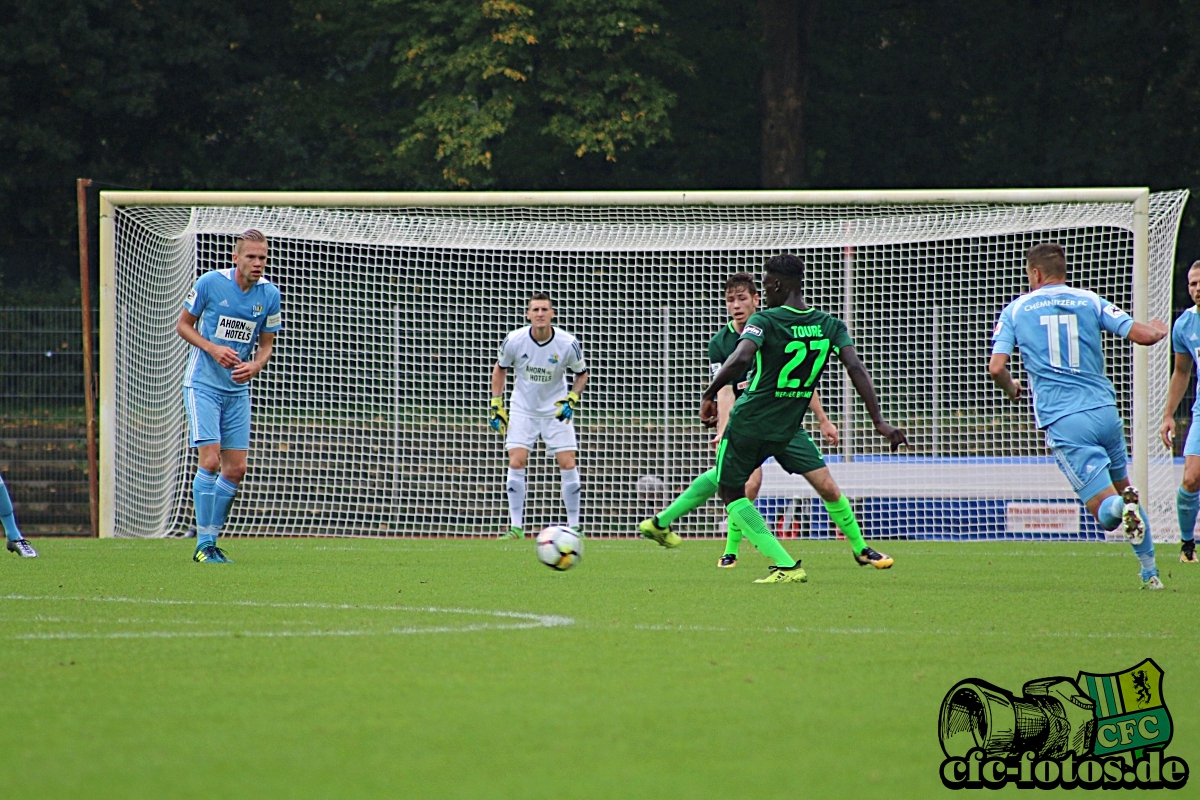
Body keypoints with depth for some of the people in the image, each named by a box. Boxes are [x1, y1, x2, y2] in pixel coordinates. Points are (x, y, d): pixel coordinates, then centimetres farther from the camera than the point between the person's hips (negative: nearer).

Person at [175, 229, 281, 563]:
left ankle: (211, 538, 16)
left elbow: (266, 344, 8)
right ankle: (203, 544, -9)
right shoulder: (210, 283, -12)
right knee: (210, 461, -15)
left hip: (238, 389, 5)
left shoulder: (269, 294, -1)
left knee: (236, 469, 2)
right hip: (203, 383, -5)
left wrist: (255, 365, -15)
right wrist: (212, 348, -18)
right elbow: (183, 325, -2)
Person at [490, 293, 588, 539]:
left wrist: (572, 399, -14)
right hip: (523, 410, 0)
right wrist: (496, 404, 1)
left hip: (556, 409, 0)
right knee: (516, 463, -11)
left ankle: (574, 526, 5)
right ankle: (516, 527, -4)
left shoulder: (568, 344, -16)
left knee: (568, 465, -7)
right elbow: (500, 369, 5)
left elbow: (581, 373, 2)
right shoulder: (514, 341, -15)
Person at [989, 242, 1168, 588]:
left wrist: (1012, 389, 21)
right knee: (1124, 488, 23)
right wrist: (1158, 328, 26)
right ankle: (1150, 572, 15)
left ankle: (1122, 508, -40)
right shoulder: (1090, 301, 8)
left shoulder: (1016, 310, 6)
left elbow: (996, 367, -1)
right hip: (1105, 411, 2)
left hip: (1062, 421, -2)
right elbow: (1143, 335, 2)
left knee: (1105, 512, -3)